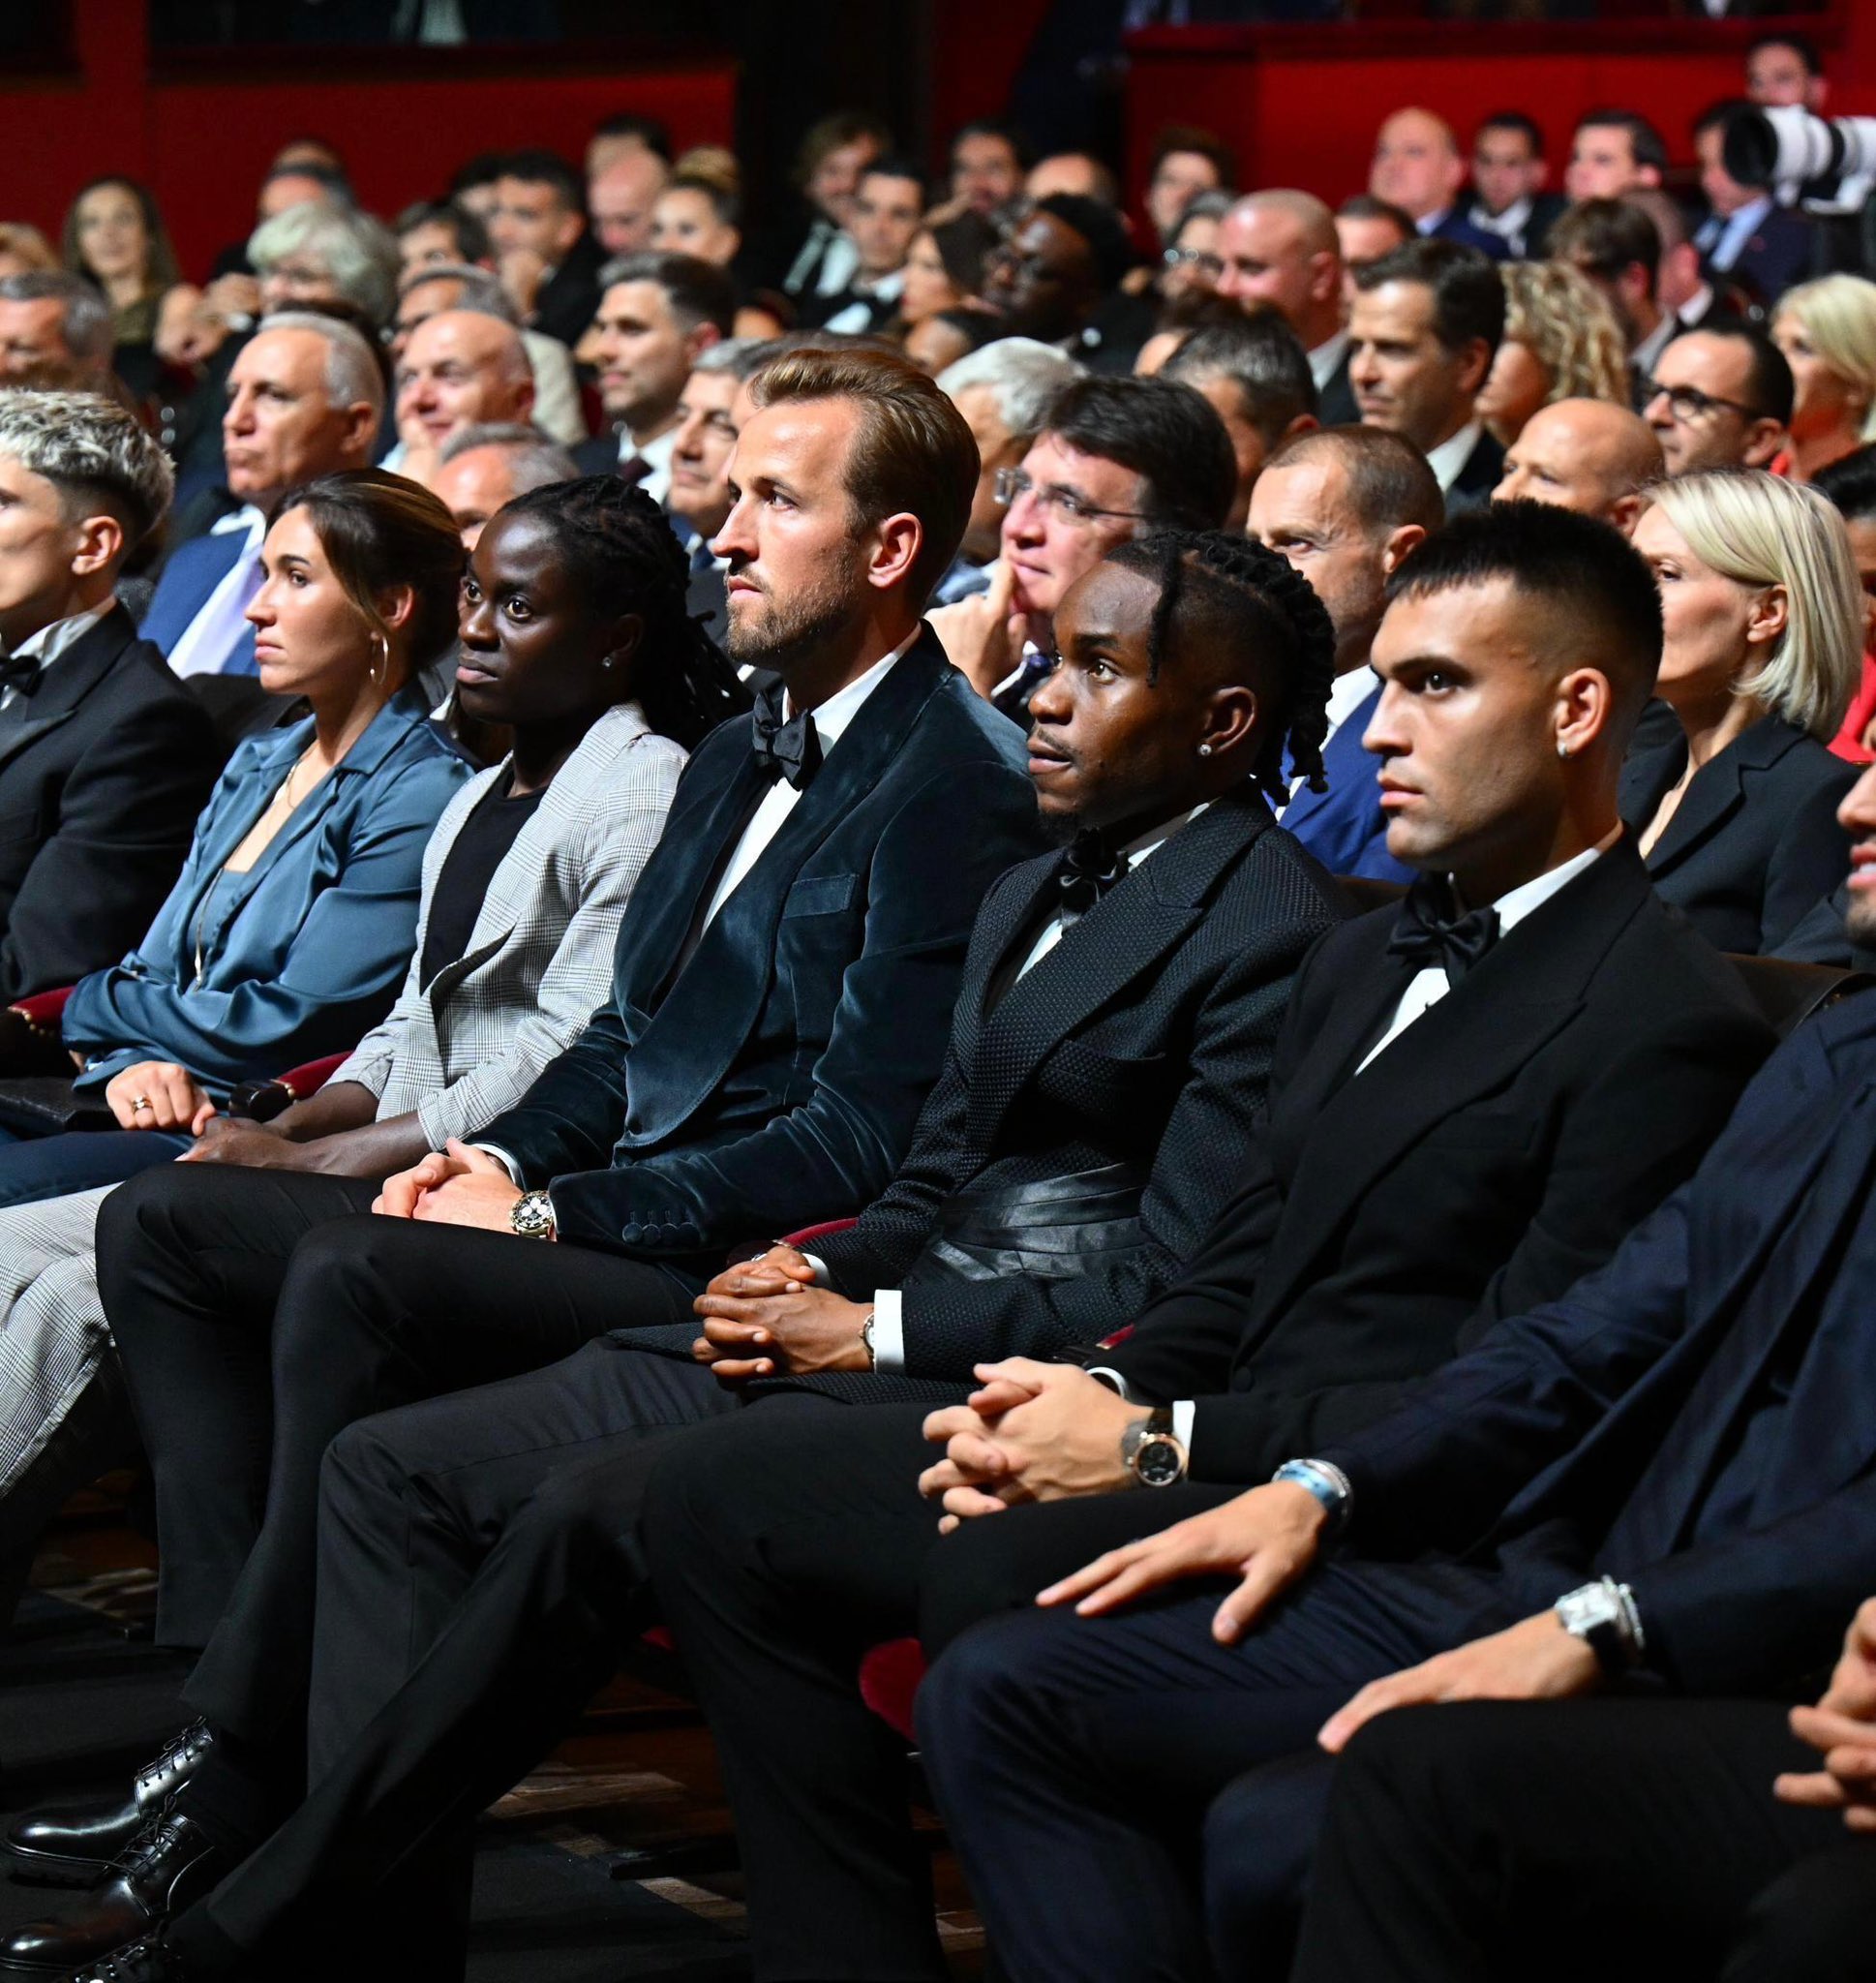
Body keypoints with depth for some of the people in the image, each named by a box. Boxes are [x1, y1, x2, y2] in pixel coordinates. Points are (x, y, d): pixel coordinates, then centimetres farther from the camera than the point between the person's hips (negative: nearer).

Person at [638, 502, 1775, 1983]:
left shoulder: (1666, 1023, -11)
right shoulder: (1365, 962, 21)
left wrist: (1157, 1445, -17)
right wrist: (1100, 1398, -3)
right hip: (1226, 1452, 10)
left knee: (1000, 1677, -35)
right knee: (717, 1501, 5)